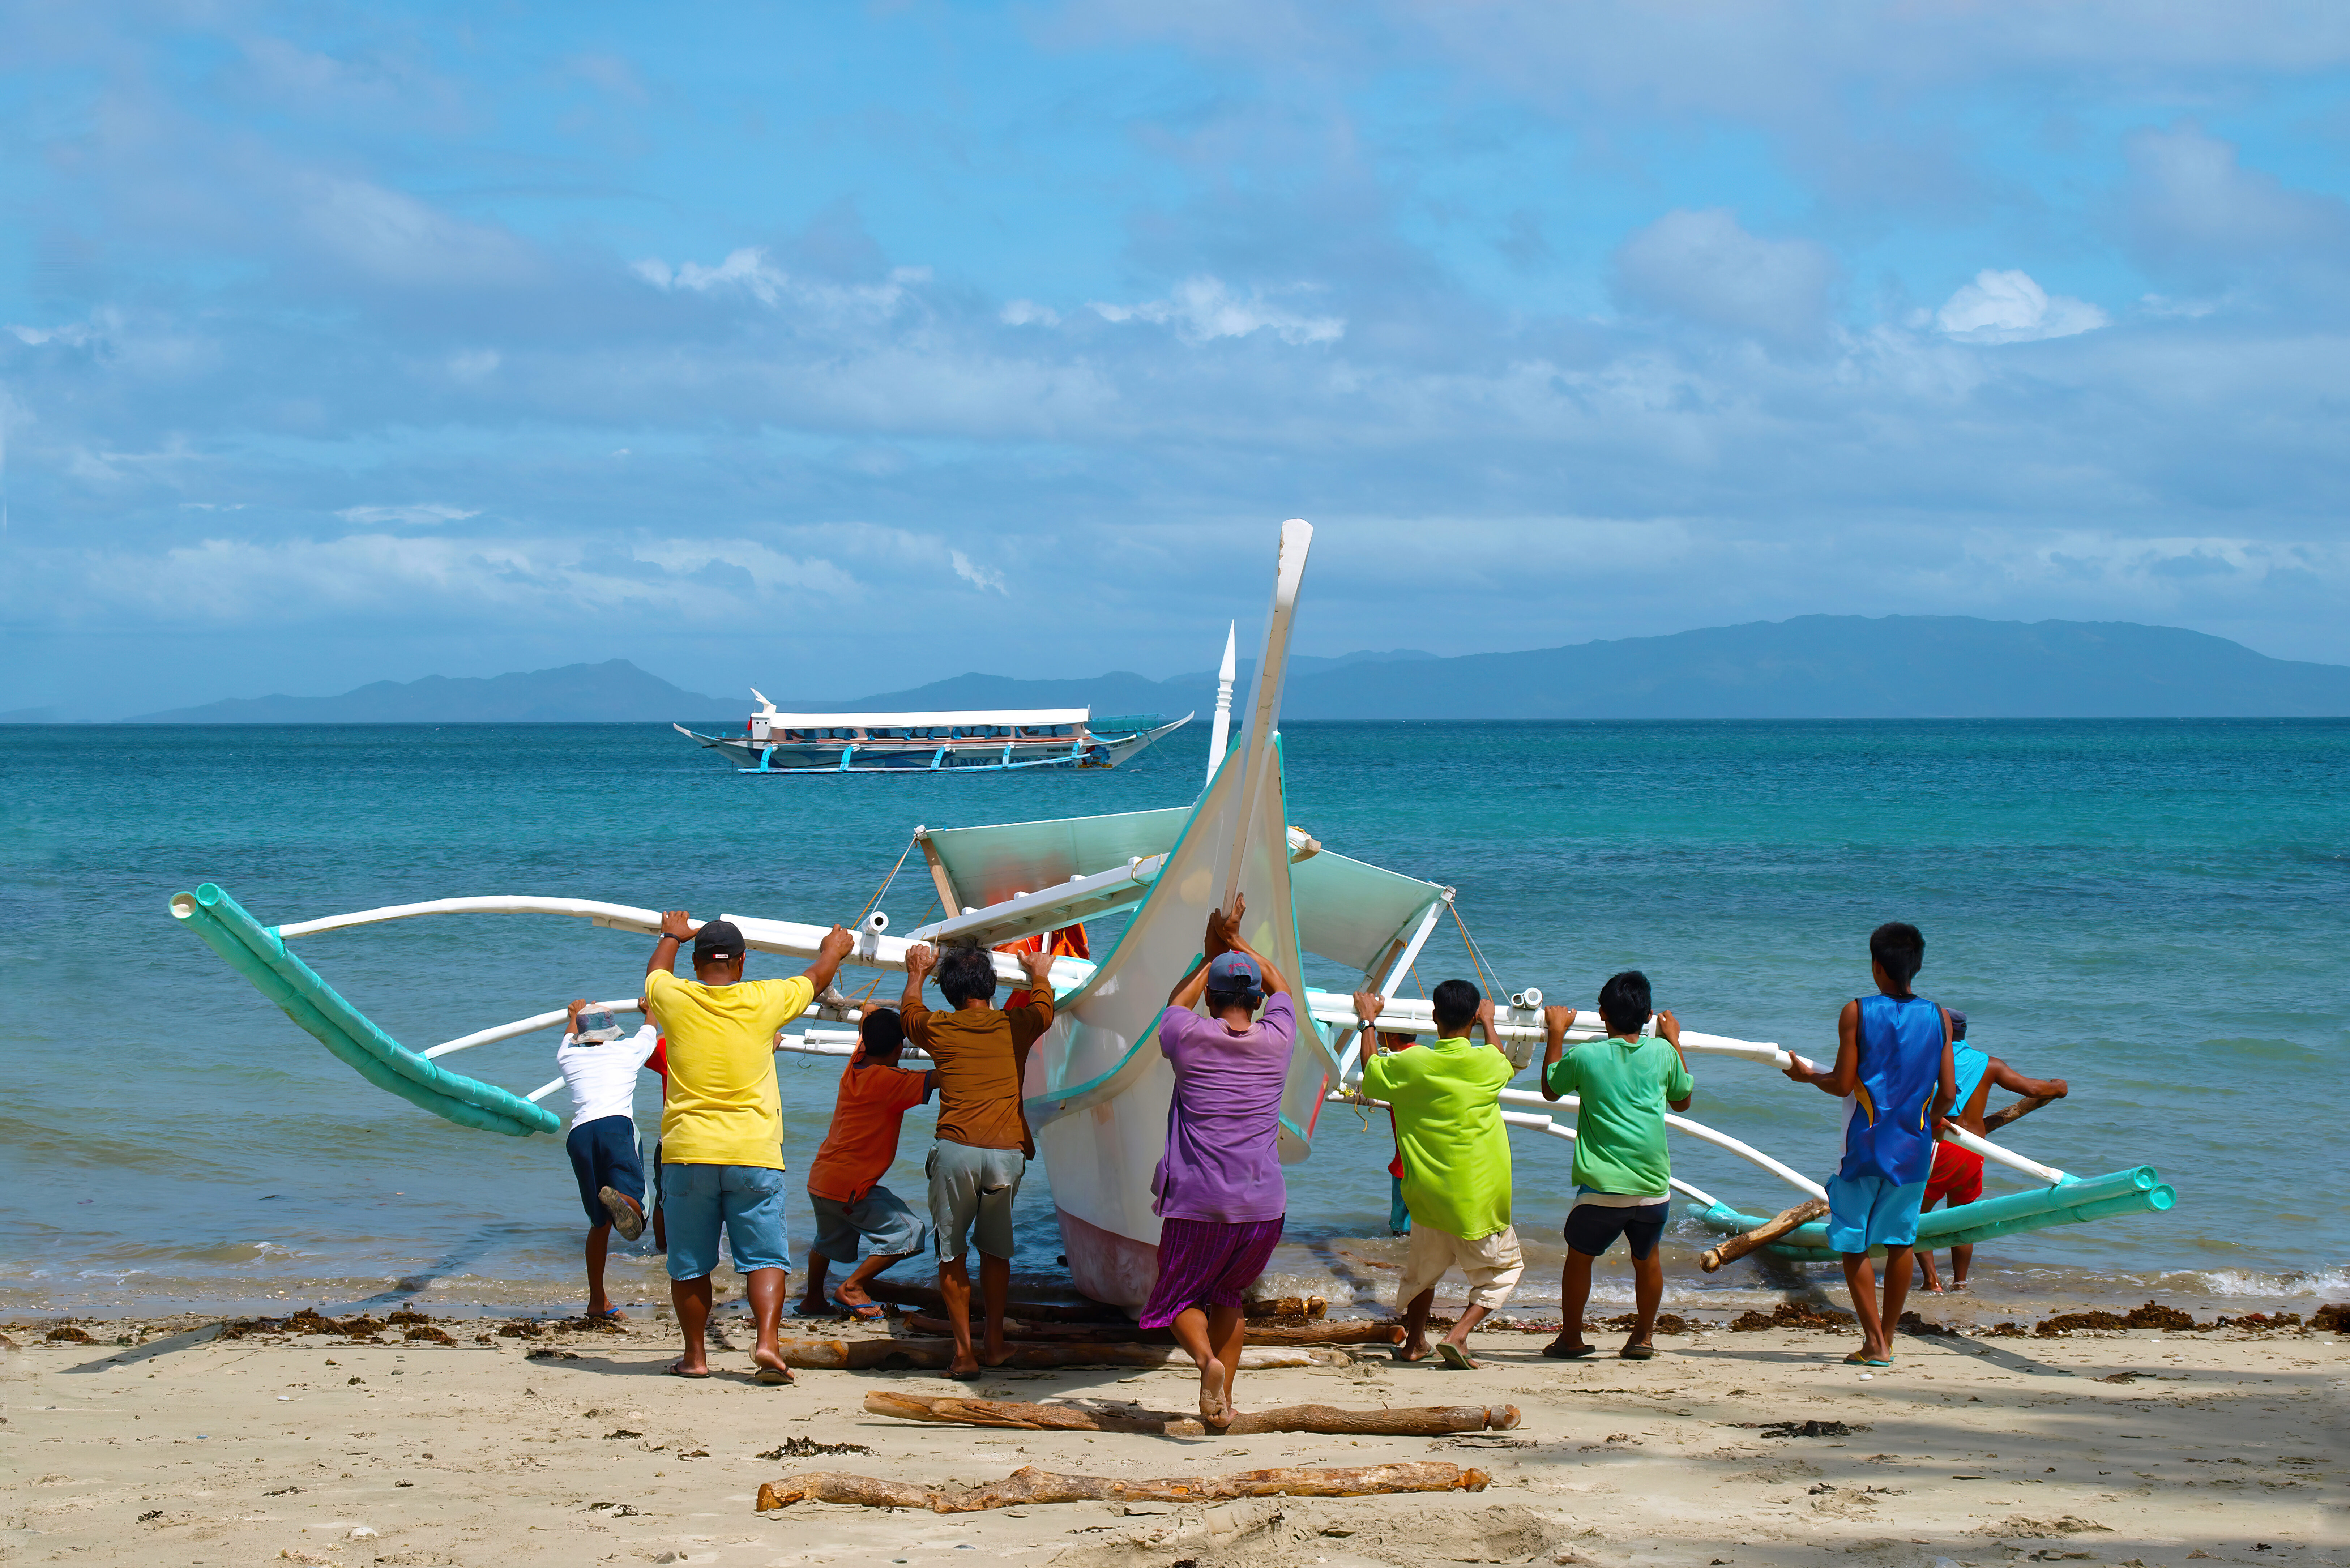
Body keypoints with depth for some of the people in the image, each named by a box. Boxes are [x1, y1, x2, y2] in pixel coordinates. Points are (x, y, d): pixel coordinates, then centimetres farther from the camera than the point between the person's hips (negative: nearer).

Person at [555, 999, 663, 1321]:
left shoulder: (568, 1057, 27)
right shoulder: (628, 1050, 23)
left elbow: (569, 1038, 55)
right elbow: (651, 1030, 48)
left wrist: (575, 1015, 77)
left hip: (579, 1134, 3)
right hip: (616, 1126, -3)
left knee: (600, 1223, 13)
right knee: (635, 1210, -19)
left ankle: (598, 1301, 13)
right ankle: (619, 1199, -55)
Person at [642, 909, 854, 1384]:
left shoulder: (675, 999, -1)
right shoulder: (762, 1001, -2)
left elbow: (656, 971, 25)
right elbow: (814, 980, 18)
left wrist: (672, 936, 45)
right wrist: (834, 951, 40)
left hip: (688, 1152, 1)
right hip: (754, 1152, -1)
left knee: (690, 1264, 10)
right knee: (765, 1256, 1)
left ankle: (695, 1355, 15)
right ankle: (768, 1342, -15)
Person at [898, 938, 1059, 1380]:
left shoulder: (938, 1029, 6)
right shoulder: (1016, 1027, 9)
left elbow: (910, 1013, 31)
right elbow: (1044, 1007, 33)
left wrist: (916, 974, 48)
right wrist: (1039, 974, 52)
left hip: (957, 1151, -2)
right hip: (1009, 1153, 2)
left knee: (952, 1253, 8)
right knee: (995, 1249, 19)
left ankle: (964, 1353, 2)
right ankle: (995, 1344, 24)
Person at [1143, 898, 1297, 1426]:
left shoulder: (1189, 1038, -4)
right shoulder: (1276, 1040, 2)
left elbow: (1177, 1000, 22)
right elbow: (1281, 986, 25)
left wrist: (1212, 955, 30)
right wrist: (1236, 942, 29)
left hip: (1198, 1204, -3)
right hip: (1264, 1204, 3)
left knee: (1179, 1299, 12)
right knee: (1227, 1296, 22)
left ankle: (1206, 1358, -18)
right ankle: (1223, 1403, 15)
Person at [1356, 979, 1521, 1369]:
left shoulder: (1411, 1063, -8)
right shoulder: (1486, 1063, -10)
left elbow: (1371, 1074, 13)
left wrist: (1368, 1022, 25)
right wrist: (1489, 1025, 32)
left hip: (1428, 1194, 3)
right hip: (1480, 1197, -3)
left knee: (1424, 1268, 26)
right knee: (1505, 1267, 14)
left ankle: (1414, 1343, 33)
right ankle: (1458, 1336, -2)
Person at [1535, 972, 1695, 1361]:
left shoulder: (1585, 1056, -4)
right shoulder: (1662, 1052, 2)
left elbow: (1550, 1090, 17)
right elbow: (1683, 1100, 22)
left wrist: (1556, 1034, 24)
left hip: (1602, 1187, -2)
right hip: (1654, 1186, 2)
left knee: (1580, 1256, 18)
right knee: (1647, 1257, 24)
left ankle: (1571, 1338, 24)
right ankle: (1644, 1336, 29)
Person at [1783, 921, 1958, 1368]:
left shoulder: (1857, 1013, -8)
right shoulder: (1938, 1018, 0)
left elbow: (1843, 1085, -9)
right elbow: (1948, 1092, 0)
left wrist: (1808, 1075, 11)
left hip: (1867, 1143, -3)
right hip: (1914, 1147, 3)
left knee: (1853, 1243, 6)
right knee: (1900, 1241, 14)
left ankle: (1874, 1343, 1)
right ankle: (1887, 1339, 18)